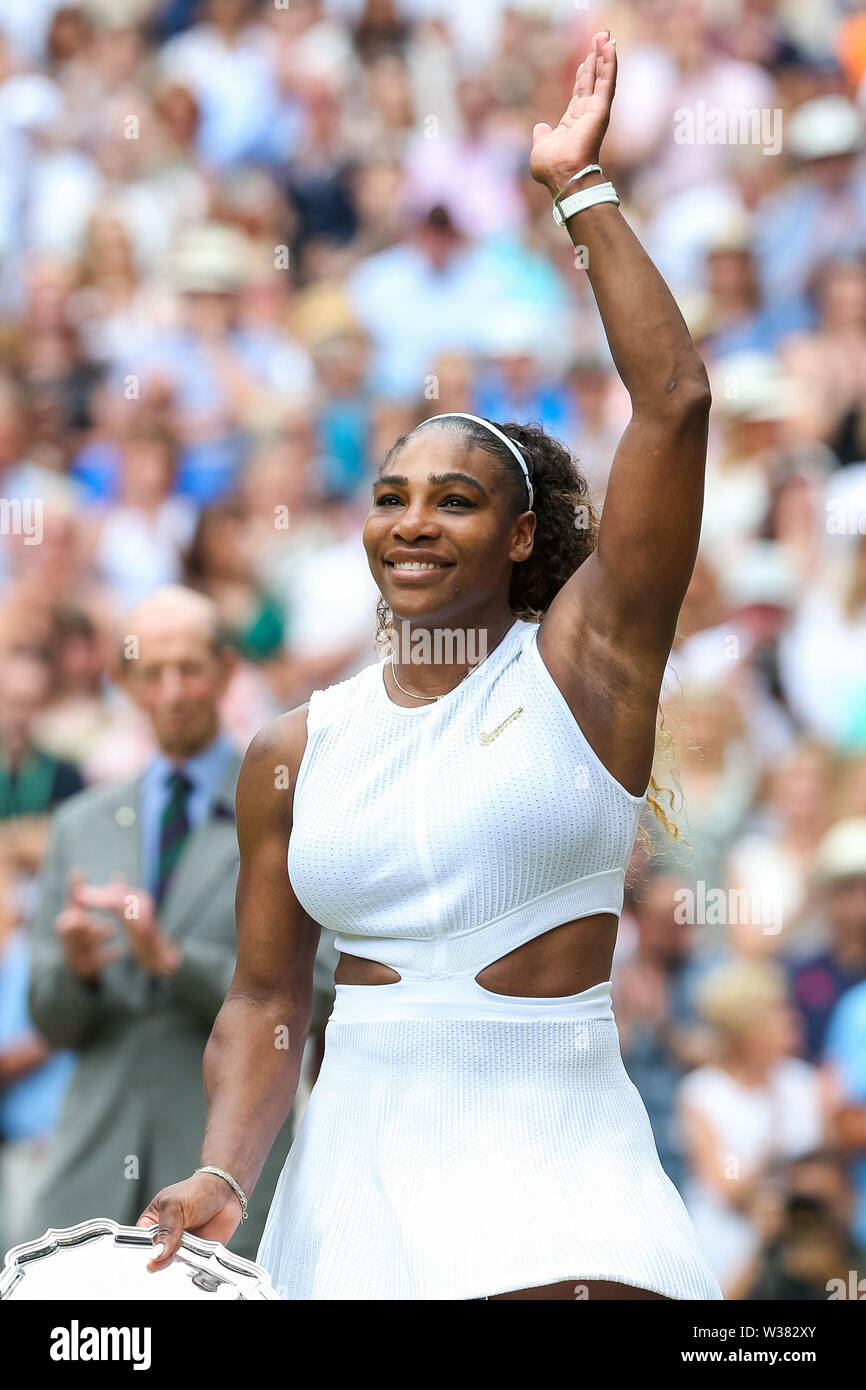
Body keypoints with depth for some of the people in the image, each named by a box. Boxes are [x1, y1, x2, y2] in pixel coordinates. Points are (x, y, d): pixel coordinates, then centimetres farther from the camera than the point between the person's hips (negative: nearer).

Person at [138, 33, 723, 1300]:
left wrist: (579, 188, -5)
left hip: (554, 1159, -3)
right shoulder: (295, 751, 10)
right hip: (356, 1169, 3)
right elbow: (266, 1001, 11)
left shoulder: (585, 660, 1)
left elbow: (675, 400, -8)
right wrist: (224, 1175, -6)